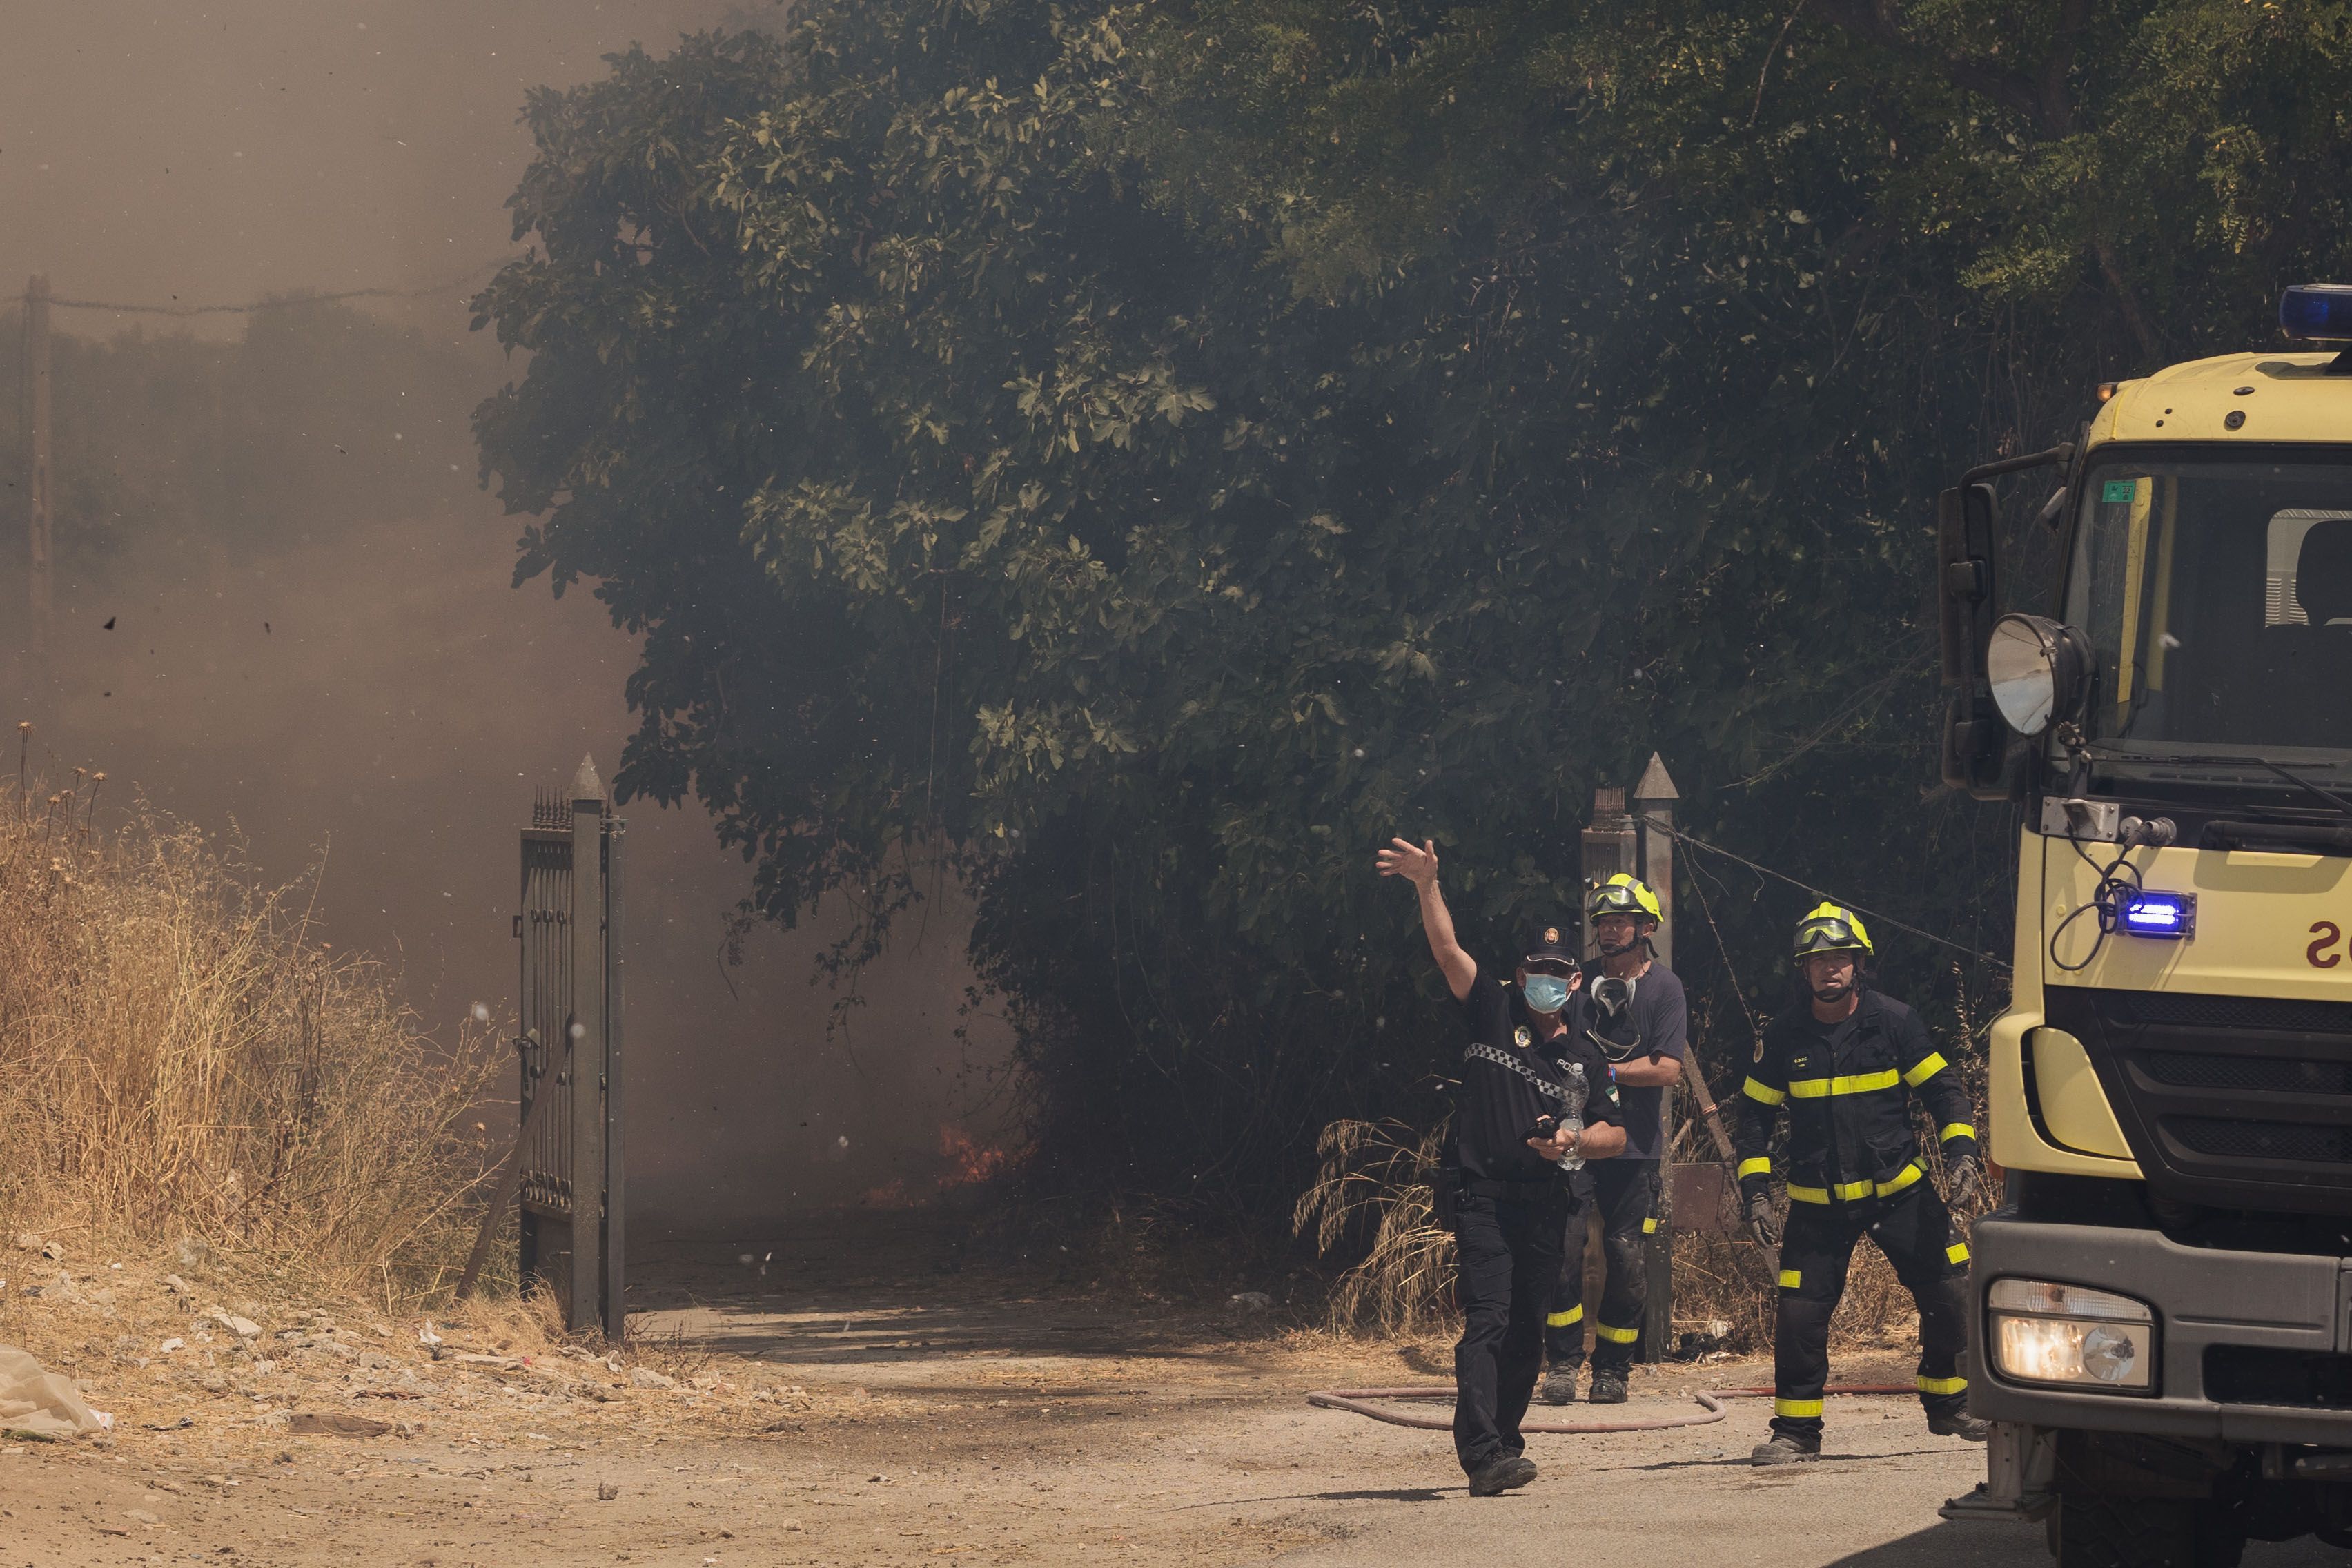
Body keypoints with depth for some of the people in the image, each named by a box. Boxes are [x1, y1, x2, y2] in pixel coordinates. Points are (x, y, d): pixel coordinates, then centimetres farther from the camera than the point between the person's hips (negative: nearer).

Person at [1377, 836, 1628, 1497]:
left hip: (1543, 1208, 5)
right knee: (1488, 1321, -16)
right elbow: (1448, 950, -6)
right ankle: (1483, 1457, -26)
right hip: (1481, 1198, -5)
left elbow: (1614, 1135, 17)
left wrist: (1574, 1140, -6)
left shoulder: (1586, 1060, 16)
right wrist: (1427, 886, -20)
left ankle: (1502, 1444, 20)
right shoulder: (1495, 1014, 6)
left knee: (1526, 1333, 7)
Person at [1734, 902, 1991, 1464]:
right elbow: (1754, 1116, 8)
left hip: (1900, 1191, 0)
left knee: (1951, 1293, -4)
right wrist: (1755, 1191, -1)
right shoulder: (1784, 1037, -1)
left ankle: (1949, 1406, 17)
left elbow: (1943, 1091, 1)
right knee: (1800, 1314, -7)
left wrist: (1961, 1154, -12)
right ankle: (1795, 1432, 7)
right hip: (1818, 1202, 0)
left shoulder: (1892, 1021, -4)